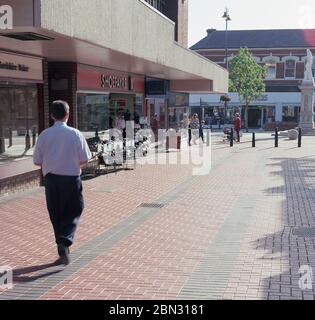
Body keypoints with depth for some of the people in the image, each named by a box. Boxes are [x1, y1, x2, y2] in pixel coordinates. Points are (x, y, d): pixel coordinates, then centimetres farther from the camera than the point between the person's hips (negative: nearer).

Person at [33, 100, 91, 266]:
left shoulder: (44, 135, -4)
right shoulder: (75, 134, -9)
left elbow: (37, 161, 0)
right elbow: (84, 160, -6)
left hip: (51, 178, 2)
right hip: (72, 178, -2)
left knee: (56, 215, 13)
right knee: (74, 212, 12)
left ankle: (63, 252, 19)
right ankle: (65, 240, -11)